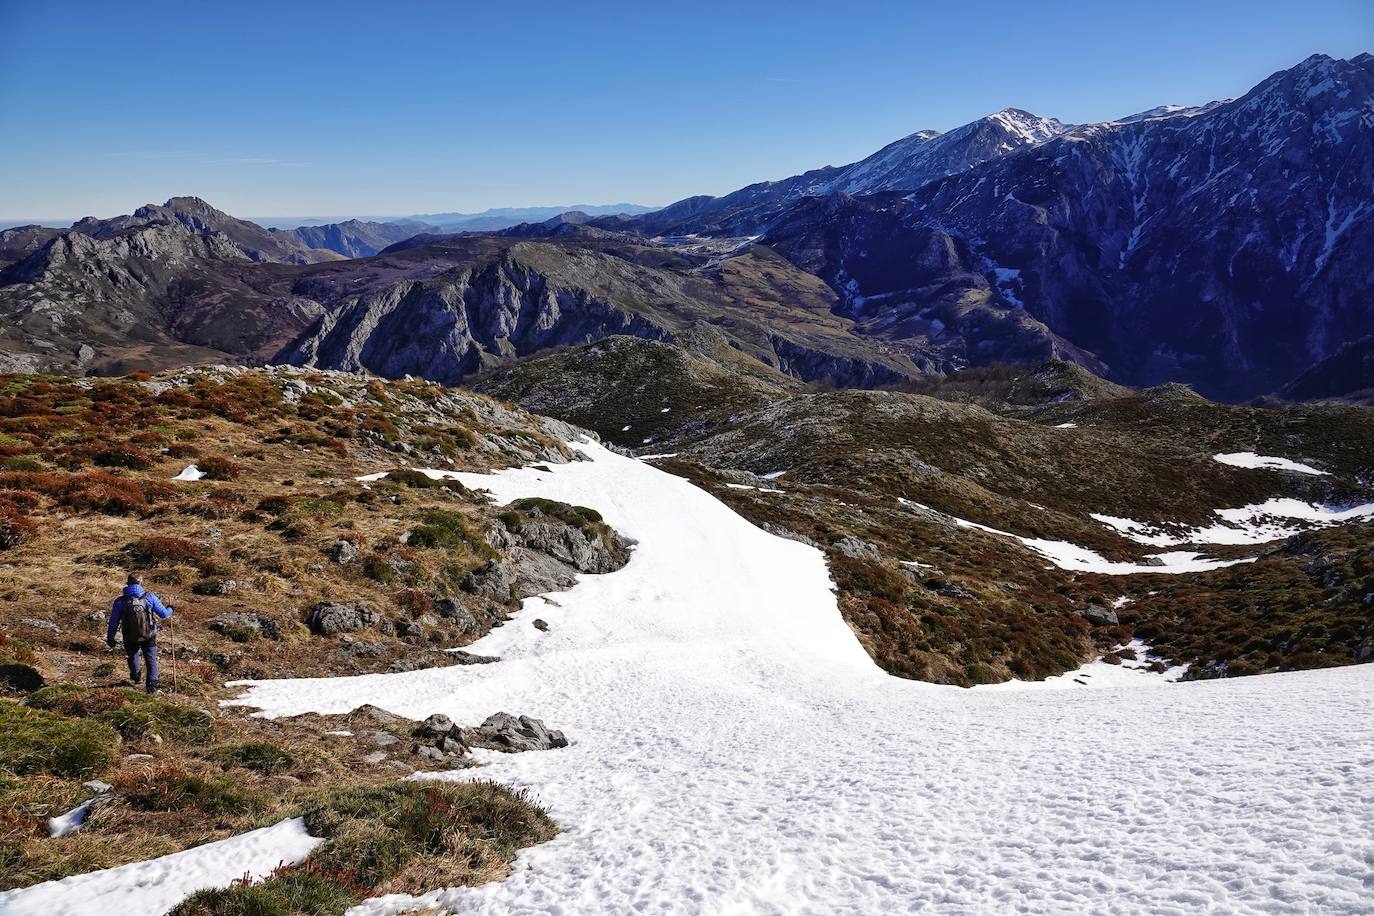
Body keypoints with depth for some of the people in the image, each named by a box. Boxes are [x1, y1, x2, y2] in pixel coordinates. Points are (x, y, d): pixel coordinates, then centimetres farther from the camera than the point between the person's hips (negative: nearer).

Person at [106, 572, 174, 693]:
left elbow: (113, 622, -1)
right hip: (149, 636, -1)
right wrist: (170, 610, 17)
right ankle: (152, 685, 7)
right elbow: (164, 614, -6)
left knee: (133, 654, 31)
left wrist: (110, 638, 13)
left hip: (130, 638, 1)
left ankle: (136, 676, 21)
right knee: (151, 660, 14)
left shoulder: (120, 601, -9)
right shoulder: (150, 597, -12)